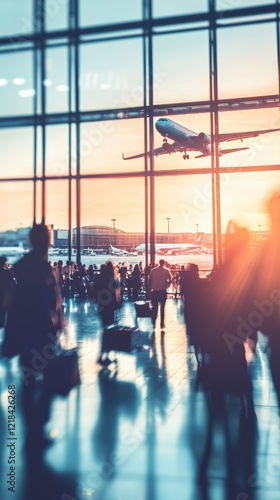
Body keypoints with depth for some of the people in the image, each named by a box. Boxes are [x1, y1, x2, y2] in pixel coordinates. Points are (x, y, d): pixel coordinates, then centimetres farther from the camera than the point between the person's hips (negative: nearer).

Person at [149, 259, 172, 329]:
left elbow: (149, 280, -1)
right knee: (162, 307, 7)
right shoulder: (166, 271, -4)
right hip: (163, 291, -1)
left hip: (154, 291, 1)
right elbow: (170, 280, -7)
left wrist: (150, 288, 9)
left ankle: (153, 323, 12)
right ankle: (162, 324, 7)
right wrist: (166, 286, 9)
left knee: (154, 307, 11)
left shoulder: (153, 270, -2)